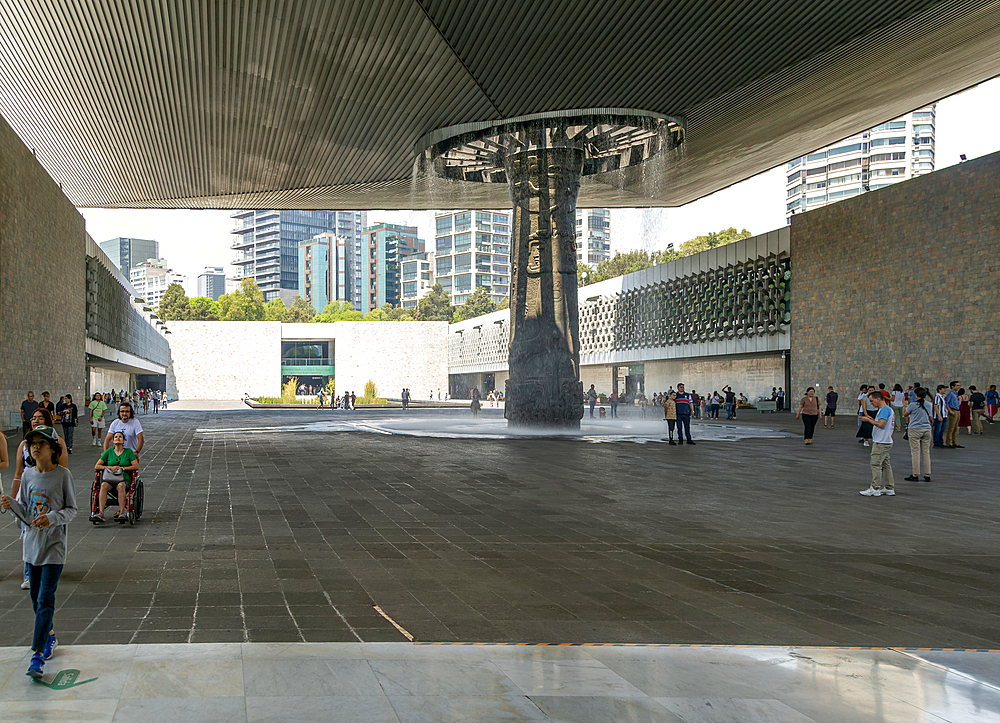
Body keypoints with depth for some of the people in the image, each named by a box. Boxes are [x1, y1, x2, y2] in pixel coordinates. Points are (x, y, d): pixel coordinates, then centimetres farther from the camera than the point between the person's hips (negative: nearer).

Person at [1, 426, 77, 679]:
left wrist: (52, 518, -22)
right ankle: (49, 635, 38)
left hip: (54, 545, -5)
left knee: (45, 600, -10)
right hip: (32, 543, 5)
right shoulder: (28, 475, 3)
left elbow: (72, 509, -4)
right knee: (36, 598, 16)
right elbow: (26, 512, 7)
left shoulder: (63, 475, -9)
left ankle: (38, 655, -12)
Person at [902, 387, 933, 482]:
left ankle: (915, 475, -1)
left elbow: (905, 414, 5)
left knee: (915, 453, -1)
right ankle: (927, 475, 9)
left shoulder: (912, 405, -10)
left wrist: (904, 404, 19)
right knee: (926, 452, 8)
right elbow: (930, 417, 15)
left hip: (915, 429, -5)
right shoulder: (929, 405, 4)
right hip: (927, 429, 5)